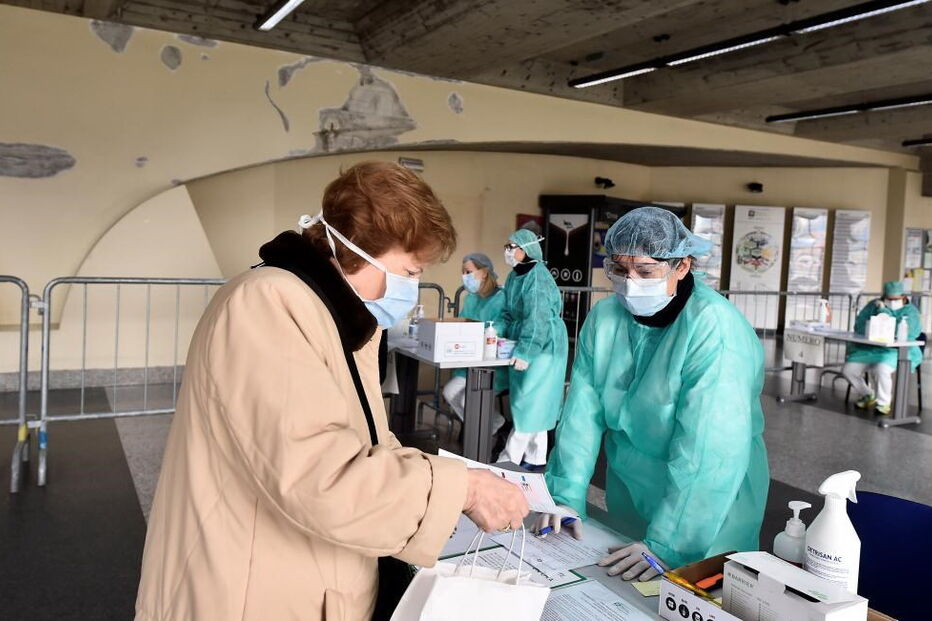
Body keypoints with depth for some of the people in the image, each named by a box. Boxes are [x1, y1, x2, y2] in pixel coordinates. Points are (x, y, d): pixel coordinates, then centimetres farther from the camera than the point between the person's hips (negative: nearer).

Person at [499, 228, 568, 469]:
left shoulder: (538, 276, -18)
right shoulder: (515, 276, 9)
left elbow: (537, 319, -24)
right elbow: (509, 313, 16)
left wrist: (524, 353, -26)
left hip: (542, 347, -9)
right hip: (523, 345, 9)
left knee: (530, 403, -3)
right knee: (533, 404, 14)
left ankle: (510, 458, 3)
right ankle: (535, 458, 23)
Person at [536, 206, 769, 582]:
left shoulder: (715, 329, -25)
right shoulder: (604, 317, -6)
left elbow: (709, 451, -30)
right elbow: (583, 411, -8)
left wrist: (666, 543, -32)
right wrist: (567, 496, -14)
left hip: (707, 507, -5)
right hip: (628, 495, 5)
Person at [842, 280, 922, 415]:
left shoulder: (910, 311, -1)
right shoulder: (873, 305, 10)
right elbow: (859, 326, 6)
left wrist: (883, 310, -13)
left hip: (895, 352, -5)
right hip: (868, 350, 5)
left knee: (881, 369, -35)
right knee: (848, 369, -13)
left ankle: (883, 403, -11)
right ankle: (867, 396, 15)